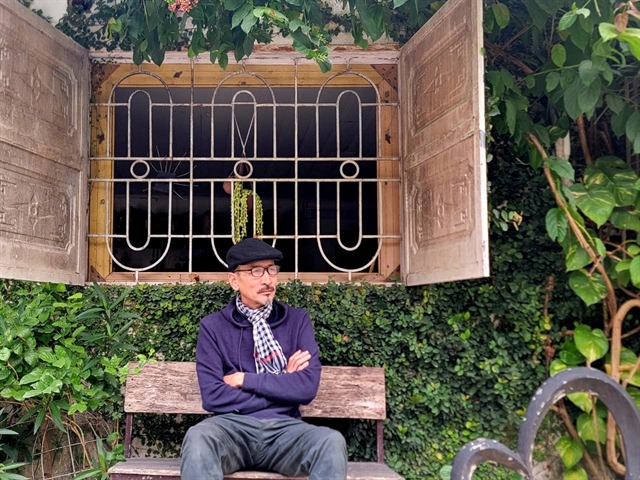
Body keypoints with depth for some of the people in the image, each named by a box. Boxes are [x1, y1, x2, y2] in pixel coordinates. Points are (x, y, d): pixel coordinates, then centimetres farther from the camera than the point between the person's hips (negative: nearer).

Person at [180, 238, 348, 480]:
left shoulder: (298, 320, 9)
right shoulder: (213, 326, 5)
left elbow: (307, 387, -4)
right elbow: (213, 396, -6)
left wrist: (244, 379, -4)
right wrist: (282, 384, -2)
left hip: (284, 428, 1)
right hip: (232, 426, -1)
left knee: (331, 441, -31)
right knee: (198, 438, -35)